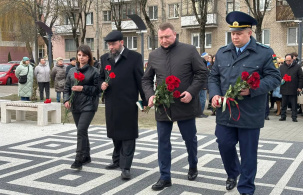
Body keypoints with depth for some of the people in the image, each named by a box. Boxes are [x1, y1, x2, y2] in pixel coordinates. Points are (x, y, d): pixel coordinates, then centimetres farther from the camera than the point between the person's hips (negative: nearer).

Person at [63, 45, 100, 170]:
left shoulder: (94, 71, -3)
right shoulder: (72, 71, 11)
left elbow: (97, 89, -7)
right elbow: (67, 88, 14)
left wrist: (83, 88, -16)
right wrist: (66, 99, -2)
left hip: (88, 106, -6)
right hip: (75, 106, 6)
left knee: (81, 130, -15)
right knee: (81, 131, 14)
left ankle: (79, 159, -10)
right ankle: (86, 157, 28)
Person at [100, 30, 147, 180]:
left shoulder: (134, 57, -6)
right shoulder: (104, 58, 10)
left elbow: (141, 80, -5)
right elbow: (101, 77, 19)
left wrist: (145, 101, -4)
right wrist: (102, 84, -4)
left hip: (128, 104, -5)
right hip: (111, 104, 6)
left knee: (127, 135, -1)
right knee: (116, 134, 18)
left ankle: (125, 167, 4)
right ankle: (117, 160, 35)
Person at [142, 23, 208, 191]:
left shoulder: (189, 50, -4)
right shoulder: (154, 55, 6)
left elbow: (202, 73, -4)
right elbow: (146, 79, 12)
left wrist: (191, 92, -16)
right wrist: (150, 95, -6)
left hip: (185, 105, -2)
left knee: (190, 139, 13)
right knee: (163, 142, 5)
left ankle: (193, 166, 40)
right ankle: (165, 177, 16)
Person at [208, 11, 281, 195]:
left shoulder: (264, 53, -3)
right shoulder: (222, 53, 9)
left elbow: (274, 78, -6)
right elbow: (213, 77, 13)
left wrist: (252, 90, -21)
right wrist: (214, 94, -6)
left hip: (250, 114, -3)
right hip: (225, 112, 4)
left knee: (248, 152, 6)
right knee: (224, 145, 11)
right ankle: (233, 173, 41)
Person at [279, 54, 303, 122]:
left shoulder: (297, 67, 0)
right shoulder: (282, 67, 8)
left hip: (293, 90, -2)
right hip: (284, 89, 3)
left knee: (294, 105, 3)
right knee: (284, 104, 9)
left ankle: (294, 117, 10)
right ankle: (283, 117, 17)